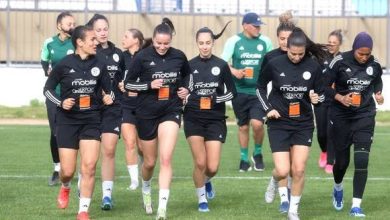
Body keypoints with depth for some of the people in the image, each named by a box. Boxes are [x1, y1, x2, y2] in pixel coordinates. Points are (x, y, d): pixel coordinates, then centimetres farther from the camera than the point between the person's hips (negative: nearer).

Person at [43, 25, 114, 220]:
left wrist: (109, 97, -8)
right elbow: (47, 89, 3)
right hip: (67, 121, -2)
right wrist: (61, 102, -13)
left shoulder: (98, 65, 0)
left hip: (91, 120, 2)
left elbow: (108, 89, 14)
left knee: (89, 166, -11)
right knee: (68, 171, -2)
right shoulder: (64, 65, -7)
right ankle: (65, 188, 36)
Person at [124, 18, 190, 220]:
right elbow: (128, 84, -4)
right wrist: (149, 85, -19)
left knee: (166, 159, -15)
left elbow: (187, 74, 20)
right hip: (146, 113, 0)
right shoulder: (142, 57, -10)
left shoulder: (179, 56, -2)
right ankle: (146, 190, 46)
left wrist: (185, 88, 0)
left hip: (171, 111, 0)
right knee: (150, 161, 12)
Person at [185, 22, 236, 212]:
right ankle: (201, 199, 15)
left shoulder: (221, 65, -2)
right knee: (200, 163, -7)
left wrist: (217, 99, -12)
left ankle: (206, 181, 33)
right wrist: (183, 99, -10)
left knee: (212, 167, -4)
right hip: (193, 119, 0)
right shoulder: (190, 65, 0)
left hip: (216, 120, 0)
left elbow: (232, 92, 4)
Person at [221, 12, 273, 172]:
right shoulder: (234, 41, -1)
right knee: (243, 126, 9)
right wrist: (234, 71, -21)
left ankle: (258, 153, 10)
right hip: (240, 91, 0)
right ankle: (244, 158, 24)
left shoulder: (265, 42, 3)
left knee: (257, 123, -15)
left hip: (258, 91, 0)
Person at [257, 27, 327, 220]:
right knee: (283, 171, -9)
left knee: (298, 170, -3)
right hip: (279, 123, -1)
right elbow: (260, 87, 7)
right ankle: (274, 180, 29)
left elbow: (321, 94, 4)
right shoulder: (275, 64, -9)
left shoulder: (313, 66, -7)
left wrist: (316, 98, -18)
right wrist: (268, 108, -4)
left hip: (303, 124, 1)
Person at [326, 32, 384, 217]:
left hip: (365, 116, 1)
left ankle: (356, 206, -9)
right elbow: (325, 86, -6)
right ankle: (338, 187, 43)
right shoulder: (340, 62, -13)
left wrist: (378, 93, -2)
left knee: (362, 160, -12)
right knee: (342, 160, 8)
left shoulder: (375, 65, -3)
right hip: (341, 117, -1)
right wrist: (340, 98, -21)